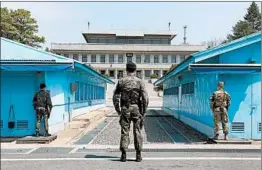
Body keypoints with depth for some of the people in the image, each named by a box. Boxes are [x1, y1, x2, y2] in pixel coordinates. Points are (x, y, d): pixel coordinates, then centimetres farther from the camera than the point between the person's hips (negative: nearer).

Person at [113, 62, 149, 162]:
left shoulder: (121, 81, 1)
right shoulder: (140, 81, -1)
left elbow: (115, 97, 1)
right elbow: (145, 98, -7)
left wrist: (118, 110, 10)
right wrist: (143, 112, 0)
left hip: (125, 109, 0)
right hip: (136, 109, 0)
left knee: (124, 132, 4)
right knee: (137, 131, 5)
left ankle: (124, 155, 3)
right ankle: (138, 155, 7)